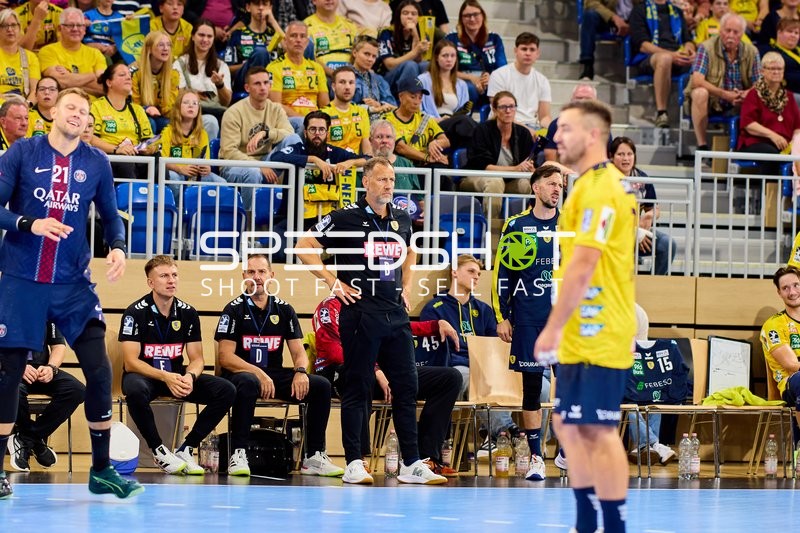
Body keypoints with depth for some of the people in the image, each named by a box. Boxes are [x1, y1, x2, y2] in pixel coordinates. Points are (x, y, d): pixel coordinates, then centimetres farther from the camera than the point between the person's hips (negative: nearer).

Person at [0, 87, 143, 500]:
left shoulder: (96, 163, 4)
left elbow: (111, 216, 13)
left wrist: (118, 246, -7)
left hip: (73, 284, 2)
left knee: (99, 372, -4)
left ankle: (101, 471, 7)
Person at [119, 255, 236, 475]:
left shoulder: (188, 313, 2)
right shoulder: (135, 313, -11)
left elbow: (196, 359, 4)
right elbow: (131, 362, -15)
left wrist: (189, 377, -21)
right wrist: (165, 377, -30)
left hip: (176, 375, 5)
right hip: (143, 375, -5)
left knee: (226, 390, -17)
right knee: (136, 390, -42)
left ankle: (186, 449, -11)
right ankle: (159, 451, -21)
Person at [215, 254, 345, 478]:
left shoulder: (284, 310, 10)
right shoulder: (234, 310, -2)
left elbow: (298, 352, 8)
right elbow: (226, 357, -10)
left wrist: (301, 371, -16)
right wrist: (258, 374, -23)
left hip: (275, 376, 5)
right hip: (241, 373, -5)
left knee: (321, 386, -16)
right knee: (248, 383, -41)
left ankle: (314, 457, -11)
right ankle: (238, 454, -35)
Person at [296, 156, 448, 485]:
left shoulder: (402, 220, 12)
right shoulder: (346, 218, -6)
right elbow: (305, 248, -6)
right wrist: (333, 282, -9)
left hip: (396, 314, 6)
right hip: (361, 313, -6)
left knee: (407, 387, 5)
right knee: (358, 388, -2)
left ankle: (411, 464, 9)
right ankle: (354, 464, 1)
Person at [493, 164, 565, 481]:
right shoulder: (516, 225, 3)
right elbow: (501, 273, 4)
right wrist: (501, 317, -1)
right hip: (528, 320, -1)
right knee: (531, 387, 2)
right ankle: (536, 458, 8)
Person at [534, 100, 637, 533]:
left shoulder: (599, 188, -16)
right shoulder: (590, 185, 16)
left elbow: (582, 266, -21)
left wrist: (553, 328, -19)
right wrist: (560, 329, 20)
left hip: (598, 337, -10)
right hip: (582, 337, 10)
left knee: (598, 431, -8)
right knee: (569, 425, 14)